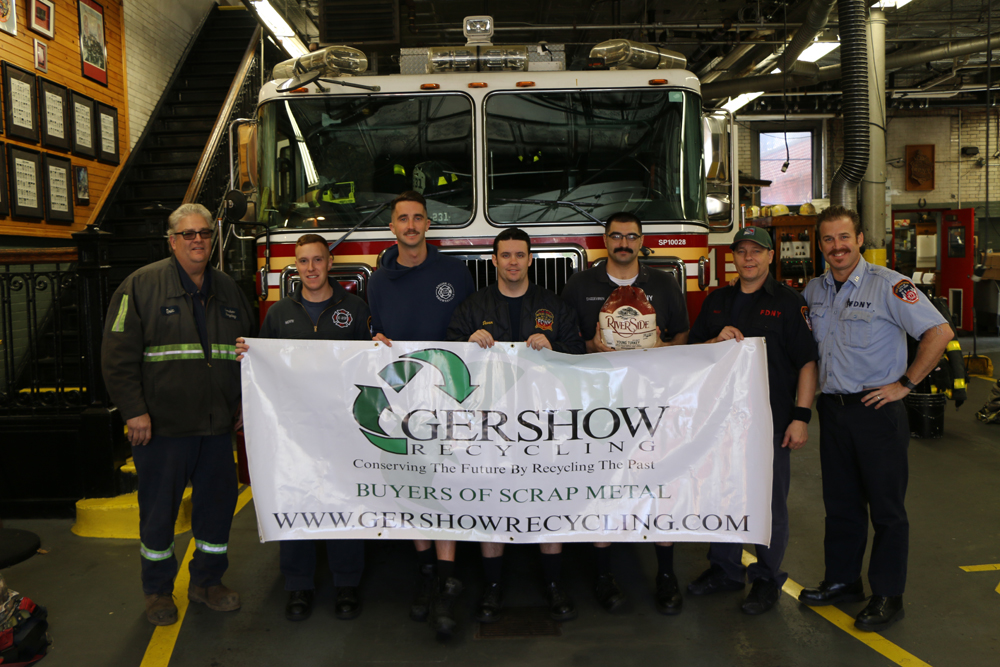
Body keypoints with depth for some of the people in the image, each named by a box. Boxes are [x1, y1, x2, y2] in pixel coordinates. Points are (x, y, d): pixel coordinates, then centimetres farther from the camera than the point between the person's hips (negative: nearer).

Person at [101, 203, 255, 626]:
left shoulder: (227, 289, 11)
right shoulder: (143, 285, -5)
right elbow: (118, 353, -10)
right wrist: (134, 411, -14)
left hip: (217, 424, 5)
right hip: (162, 425, -4)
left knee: (218, 503, 12)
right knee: (159, 509, 9)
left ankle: (206, 581, 31)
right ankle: (158, 590, 28)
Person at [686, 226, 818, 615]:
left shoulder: (789, 302, -2)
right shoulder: (716, 301, 12)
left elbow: (807, 362, -6)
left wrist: (801, 417, -12)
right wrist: (717, 340, -8)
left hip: (770, 421, -4)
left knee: (769, 501, 4)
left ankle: (767, 579, 20)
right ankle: (725, 569, 29)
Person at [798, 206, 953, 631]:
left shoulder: (888, 285, -11)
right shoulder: (814, 290, 8)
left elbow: (939, 332, -14)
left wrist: (905, 383, -15)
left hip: (877, 410, -6)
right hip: (833, 409, 6)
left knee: (886, 507, 5)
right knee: (840, 502, 15)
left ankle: (888, 596, 16)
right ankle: (842, 582, 29)